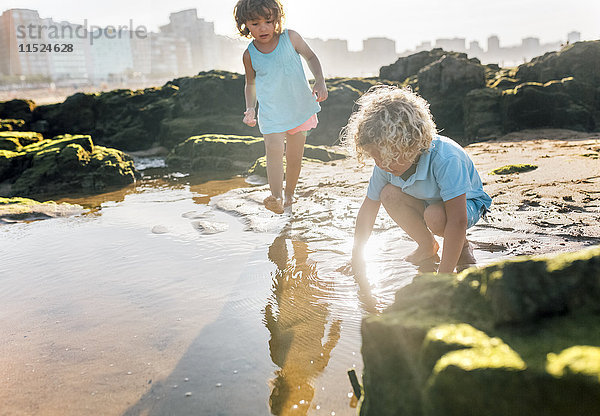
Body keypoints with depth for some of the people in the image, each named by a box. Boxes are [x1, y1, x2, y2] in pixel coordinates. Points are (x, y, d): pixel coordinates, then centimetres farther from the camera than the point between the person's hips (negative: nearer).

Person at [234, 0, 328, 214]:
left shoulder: (290, 38, -7)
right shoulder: (250, 55, -4)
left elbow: (310, 57, 8)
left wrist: (320, 82, -5)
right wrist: (250, 108, 0)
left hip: (299, 107, 1)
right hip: (271, 112, -1)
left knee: (294, 158, 8)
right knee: (273, 148, -24)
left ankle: (289, 195, 29)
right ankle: (276, 197, -25)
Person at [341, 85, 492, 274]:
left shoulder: (445, 159, -39)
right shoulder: (385, 165, -20)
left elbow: (457, 220, -42)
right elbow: (368, 208, -8)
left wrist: (443, 277, -42)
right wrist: (357, 257, -6)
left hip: (466, 203, -5)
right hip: (426, 203, 5)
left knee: (434, 216, -38)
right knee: (389, 194, -24)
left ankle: (463, 247, -2)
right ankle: (428, 247, -2)